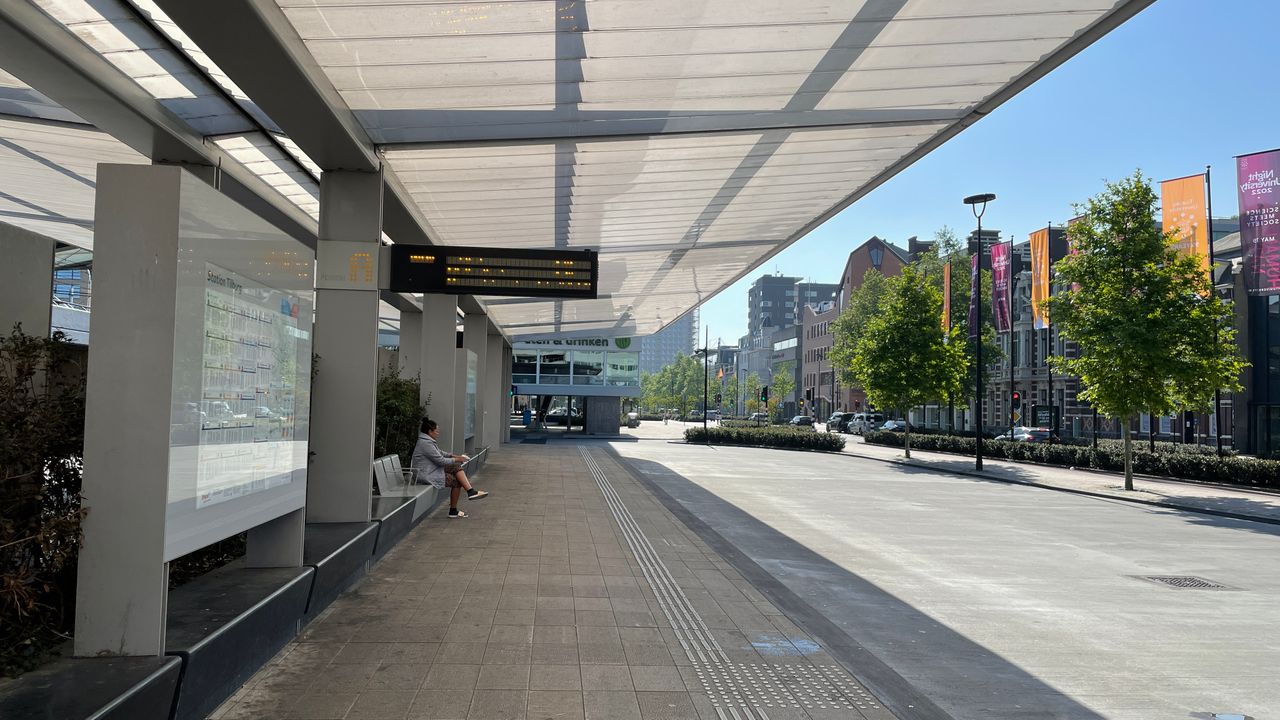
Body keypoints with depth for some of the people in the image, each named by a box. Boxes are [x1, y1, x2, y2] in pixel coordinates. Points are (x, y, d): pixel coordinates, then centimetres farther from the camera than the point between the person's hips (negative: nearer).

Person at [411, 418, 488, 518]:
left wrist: (453, 456, 9)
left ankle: (471, 491, -5)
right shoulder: (426, 443, -22)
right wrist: (456, 459, -10)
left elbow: (440, 453, 23)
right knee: (457, 481, -9)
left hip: (432, 470, 11)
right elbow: (441, 460, -23)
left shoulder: (428, 441, 12)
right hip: (427, 475, -11)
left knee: (457, 466, 1)